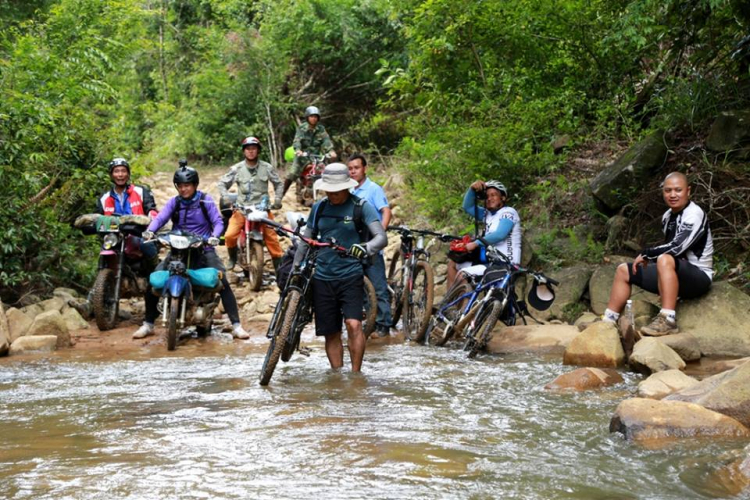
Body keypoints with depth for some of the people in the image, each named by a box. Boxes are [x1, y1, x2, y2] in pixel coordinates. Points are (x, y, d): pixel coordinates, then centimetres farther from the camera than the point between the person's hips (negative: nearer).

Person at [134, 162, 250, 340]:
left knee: (223, 282, -20)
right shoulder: (173, 202, 5)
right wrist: (149, 231, -30)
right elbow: (160, 218, -9)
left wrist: (214, 236, -29)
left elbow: (218, 222, -7)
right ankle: (148, 324, 6)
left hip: (203, 249, -2)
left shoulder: (205, 200, 0)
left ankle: (236, 326, -14)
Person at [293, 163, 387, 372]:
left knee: (353, 324, -19)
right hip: (322, 278, 4)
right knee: (331, 333, 6)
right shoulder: (319, 208, 8)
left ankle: (356, 374, -8)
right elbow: (306, 240, 17)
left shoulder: (361, 206, -5)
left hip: (350, 276, -4)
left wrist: (365, 248, -34)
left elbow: (381, 237, -14)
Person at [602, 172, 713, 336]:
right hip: (675, 274, 9)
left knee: (665, 260, -38)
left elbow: (676, 247, -27)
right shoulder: (668, 216, 8)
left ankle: (668, 321, -39)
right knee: (623, 271, 9)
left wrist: (646, 254, -16)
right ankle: (607, 322, 4)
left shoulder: (695, 215, -16)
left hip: (698, 276, -9)